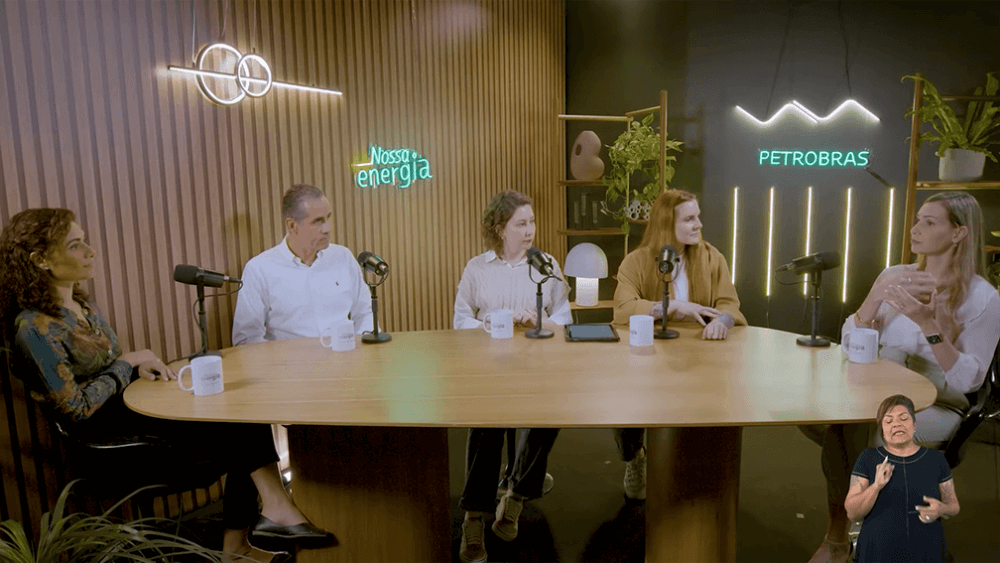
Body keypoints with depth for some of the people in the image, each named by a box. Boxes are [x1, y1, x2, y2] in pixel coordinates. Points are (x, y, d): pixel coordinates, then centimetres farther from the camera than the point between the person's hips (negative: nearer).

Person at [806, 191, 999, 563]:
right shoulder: (894, 276, 6)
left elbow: (967, 380, -14)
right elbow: (849, 348, 1)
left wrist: (928, 324, -24)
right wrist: (874, 299, -15)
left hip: (937, 407, -4)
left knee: (860, 424, -34)